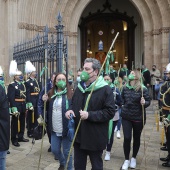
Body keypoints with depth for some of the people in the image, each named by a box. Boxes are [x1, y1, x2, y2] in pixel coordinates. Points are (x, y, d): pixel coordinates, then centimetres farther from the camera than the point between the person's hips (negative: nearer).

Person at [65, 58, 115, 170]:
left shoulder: (105, 89, -15)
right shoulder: (80, 87, 8)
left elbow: (110, 112, -20)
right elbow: (74, 104, 21)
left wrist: (89, 115, -26)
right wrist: (70, 110, -2)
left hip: (95, 137, -6)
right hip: (79, 135, 7)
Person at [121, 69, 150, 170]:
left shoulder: (143, 89, -12)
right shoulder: (125, 88, 0)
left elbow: (148, 101, -10)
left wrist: (144, 103, -30)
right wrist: (123, 105, 8)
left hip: (138, 118, -2)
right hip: (126, 117, 2)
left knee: (136, 138, 13)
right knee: (127, 138, -1)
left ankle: (134, 158, 34)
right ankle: (127, 160, 17)